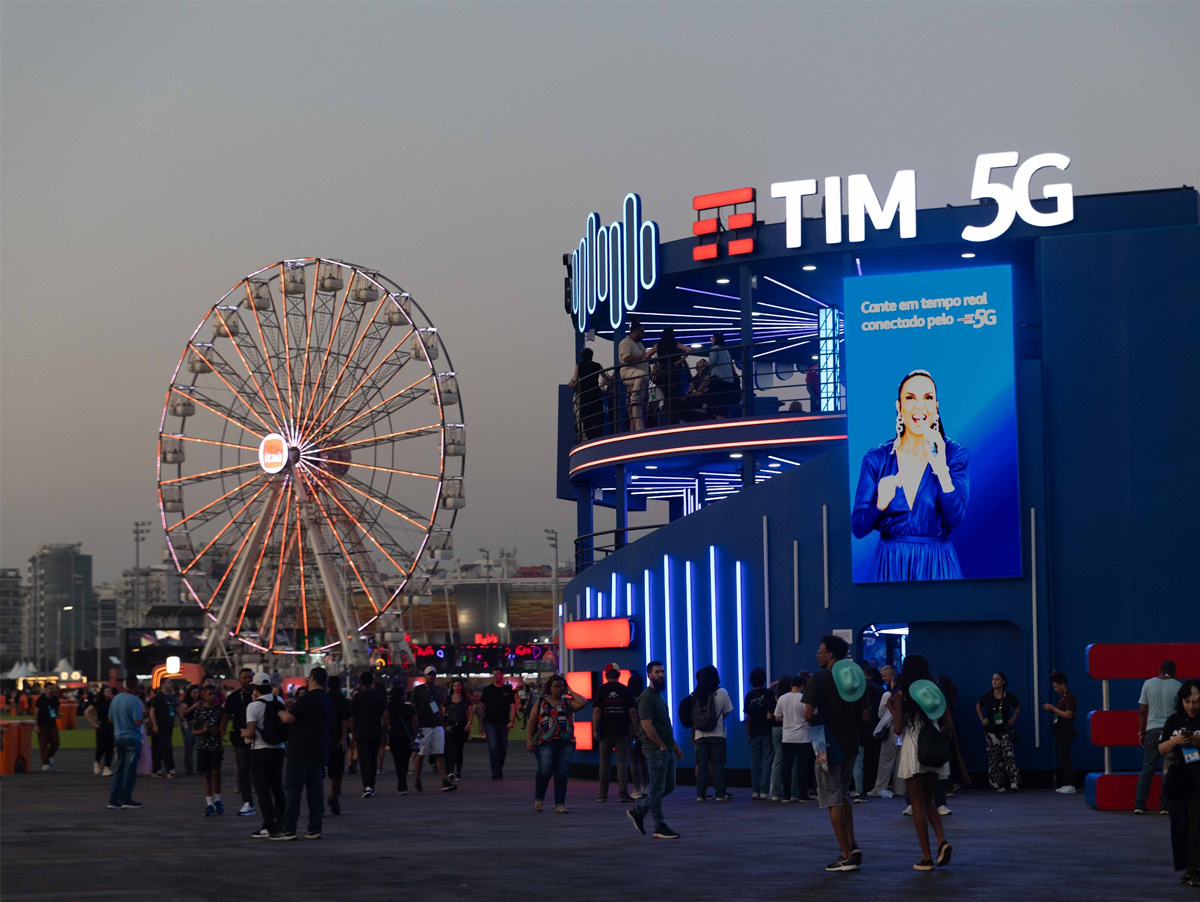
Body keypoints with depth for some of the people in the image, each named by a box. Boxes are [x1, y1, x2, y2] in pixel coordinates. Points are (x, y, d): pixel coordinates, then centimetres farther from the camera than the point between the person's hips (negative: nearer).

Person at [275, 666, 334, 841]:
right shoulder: (327, 701, 14)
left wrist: (280, 713, 2)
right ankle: (315, 828, 8)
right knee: (315, 790, 9)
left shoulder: (308, 699, -14)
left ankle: (288, 829, -6)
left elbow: (288, 718, -20)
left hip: (301, 752, -8)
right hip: (320, 752, 8)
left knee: (292, 789, -4)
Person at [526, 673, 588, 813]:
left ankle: (560, 804, 4)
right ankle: (538, 798, 12)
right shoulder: (541, 702, 13)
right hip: (545, 743, -2)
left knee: (562, 774, -2)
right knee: (544, 772, -12)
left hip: (565, 743, 2)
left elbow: (583, 702, -4)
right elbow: (531, 722, 10)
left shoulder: (568, 703, 14)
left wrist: (570, 693, 7)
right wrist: (529, 739, -2)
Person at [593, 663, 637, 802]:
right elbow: (632, 712, -2)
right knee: (622, 762, -1)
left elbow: (596, 711, -7)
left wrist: (595, 729, -4)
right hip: (622, 733, 0)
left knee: (604, 763, 8)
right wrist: (634, 730, 4)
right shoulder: (626, 691, 1)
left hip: (606, 733, 0)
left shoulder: (601, 690, 0)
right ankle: (623, 793, -8)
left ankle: (603, 794, 11)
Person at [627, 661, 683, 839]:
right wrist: (662, 745, -15)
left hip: (667, 750, 10)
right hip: (655, 750, -10)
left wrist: (675, 745, 21)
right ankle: (660, 827, 1)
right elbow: (646, 725, -20)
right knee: (657, 789, -4)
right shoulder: (647, 697, -13)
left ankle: (637, 811, 22)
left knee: (668, 787, 13)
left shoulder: (659, 696, 18)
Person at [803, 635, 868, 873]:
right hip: (851, 745, 6)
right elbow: (864, 717, 5)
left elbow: (808, 714, -17)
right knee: (843, 795, 23)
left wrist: (818, 719, 4)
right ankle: (852, 845, 16)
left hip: (828, 745, -6)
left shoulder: (819, 679, -11)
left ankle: (846, 856, -2)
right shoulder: (856, 679, 6)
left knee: (834, 800, -1)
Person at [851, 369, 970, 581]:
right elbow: (858, 528, -3)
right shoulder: (876, 458, 1)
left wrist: (941, 470, -25)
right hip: (889, 565, 0)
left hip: (937, 567, 0)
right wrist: (880, 504, -24)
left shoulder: (954, 453, 0)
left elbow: (955, 519, -12)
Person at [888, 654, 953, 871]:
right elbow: (948, 724, 6)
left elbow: (898, 729, -8)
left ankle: (927, 857, -1)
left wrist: (892, 710, 7)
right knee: (928, 800, 17)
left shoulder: (901, 695, -4)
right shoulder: (935, 691, 7)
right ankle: (942, 840, -6)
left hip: (913, 751, -4)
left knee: (918, 804, 1)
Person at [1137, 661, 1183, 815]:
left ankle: (1139, 804, 2)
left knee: (1147, 767, 7)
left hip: (1152, 729, 2)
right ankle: (1165, 804, 0)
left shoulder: (1148, 683, 4)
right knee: (1169, 768, 3)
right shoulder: (1178, 686, -1)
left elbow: (1142, 711, 4)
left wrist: (1141, 732, 10)